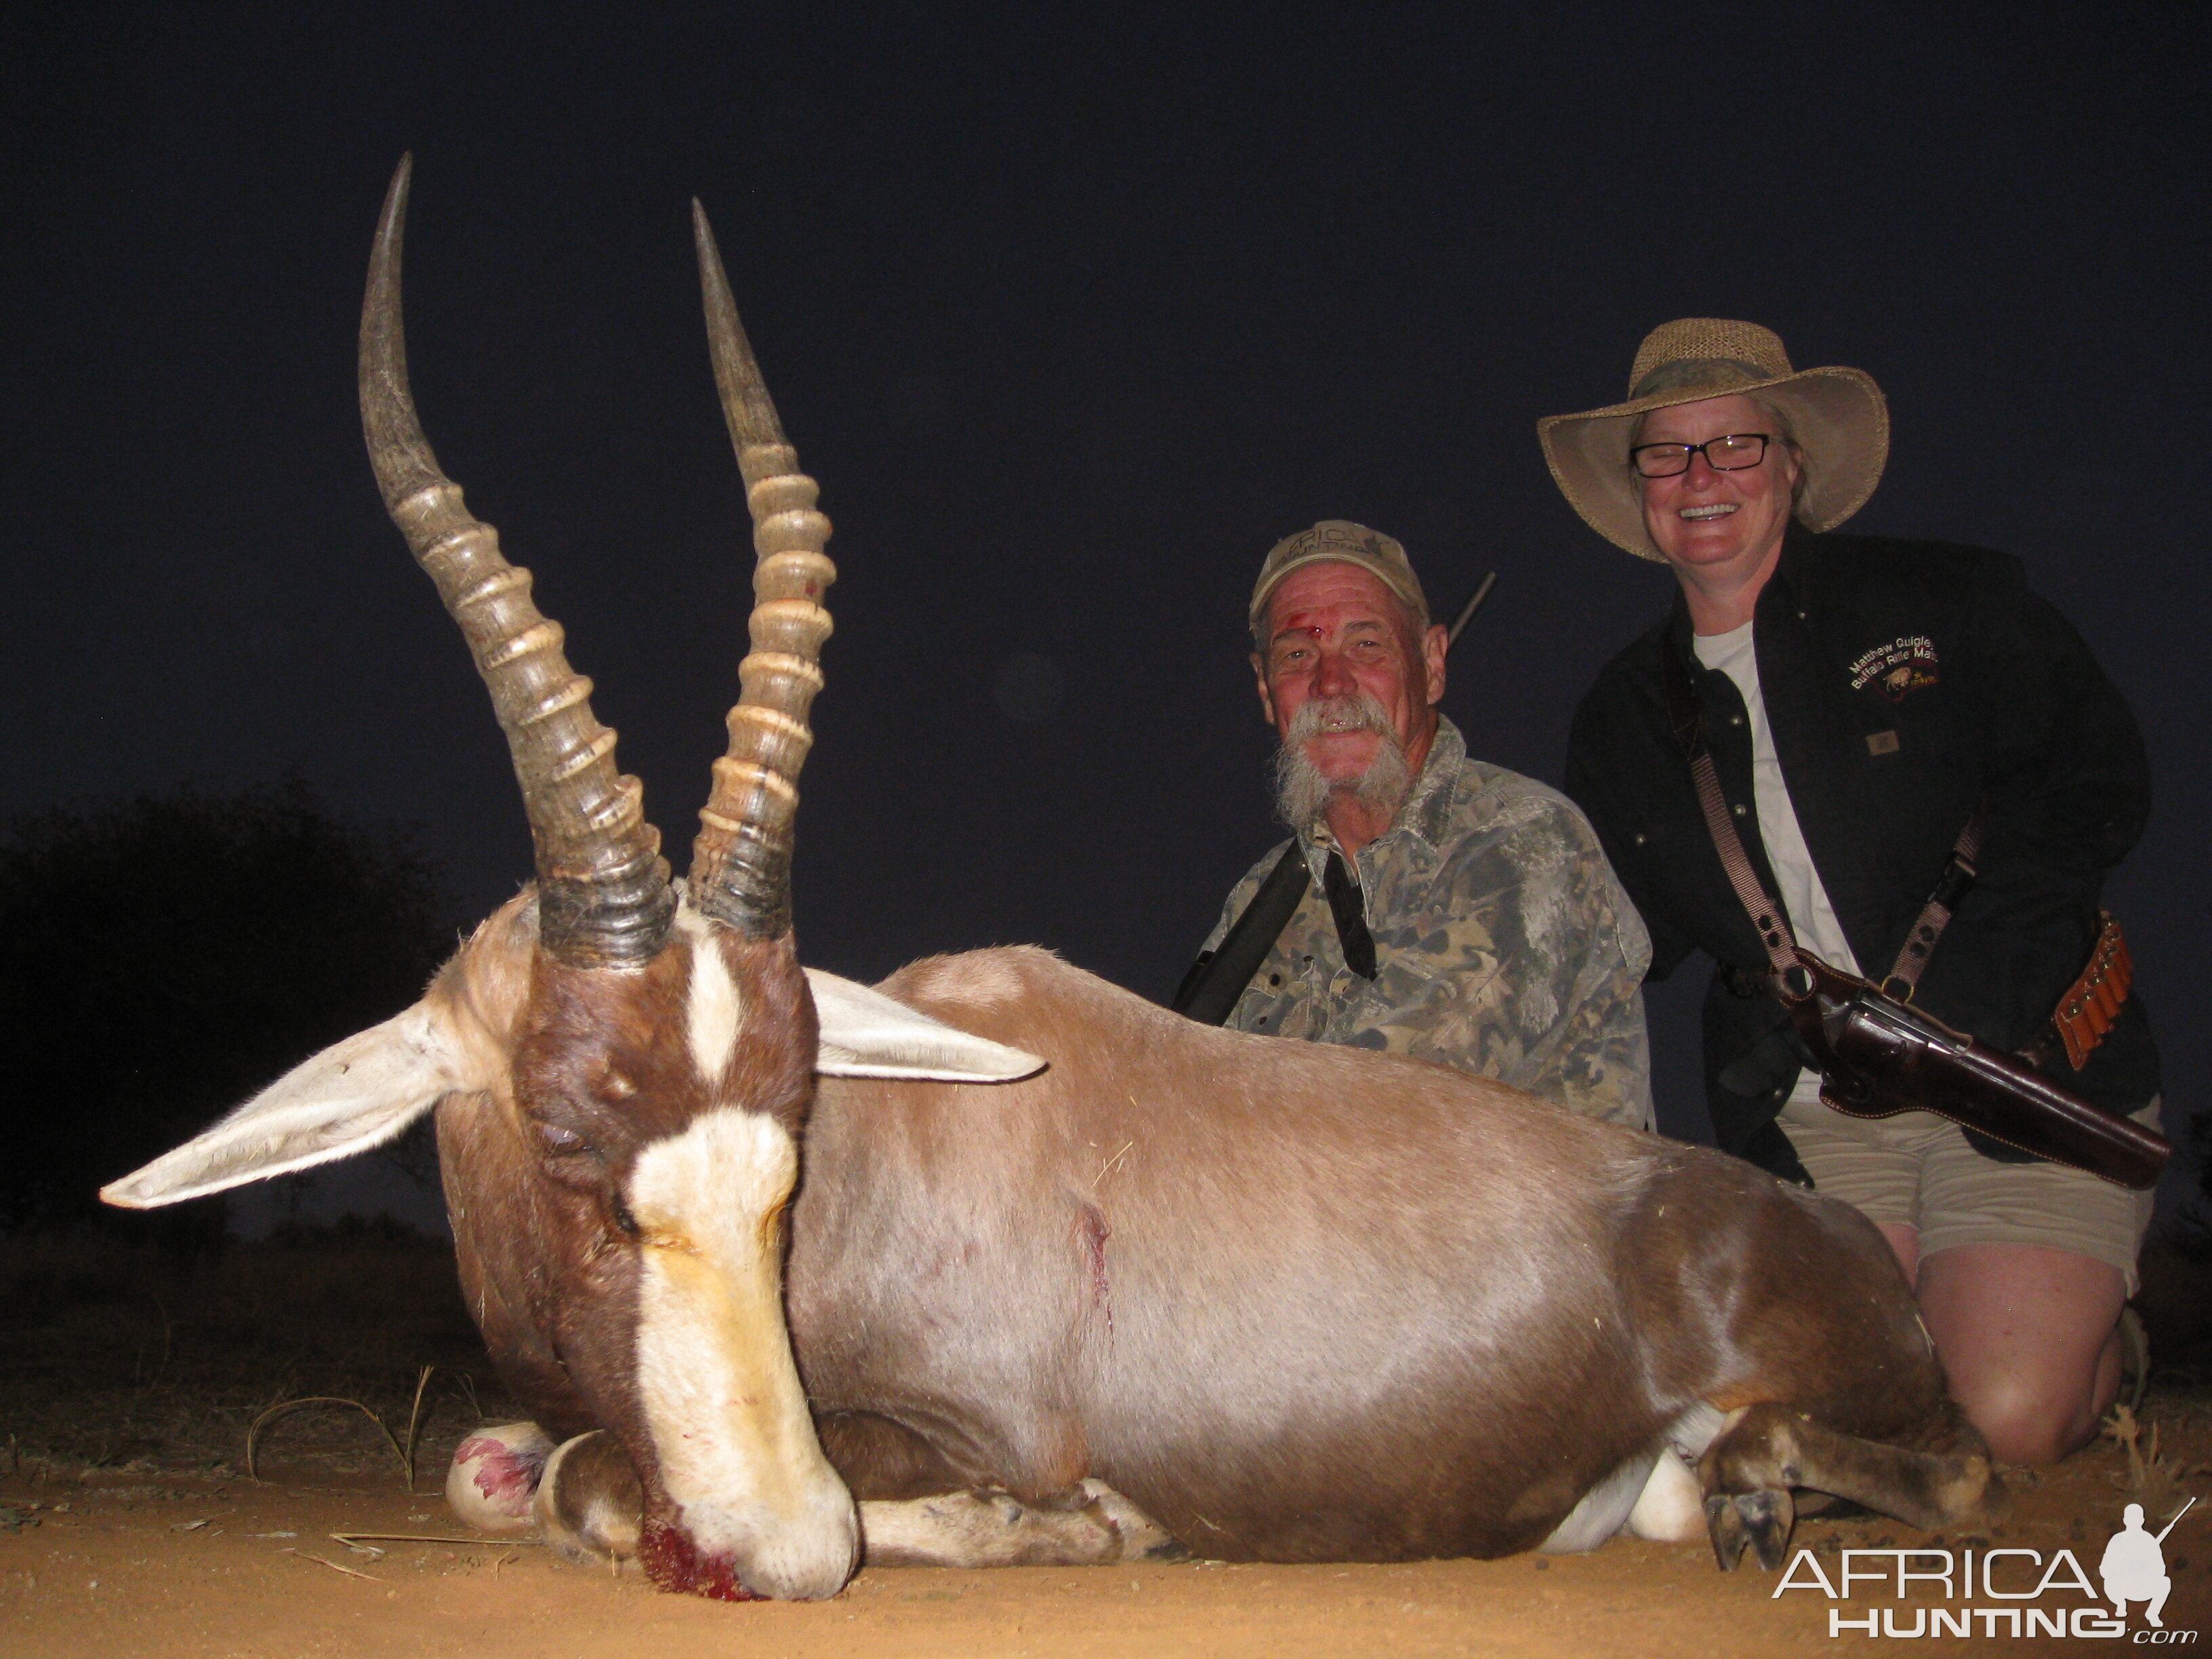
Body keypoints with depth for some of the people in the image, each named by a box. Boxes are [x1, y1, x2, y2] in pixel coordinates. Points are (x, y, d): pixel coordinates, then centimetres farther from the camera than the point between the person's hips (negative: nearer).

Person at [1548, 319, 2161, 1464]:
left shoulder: (1950, 605, 2)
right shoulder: (1623, 719, 12)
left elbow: (2093, 788, -7)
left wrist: (1965, 1008, -17)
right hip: (1816, 1118, 3)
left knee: (2007, 1423, -15)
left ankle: (2094, 1335, 17)